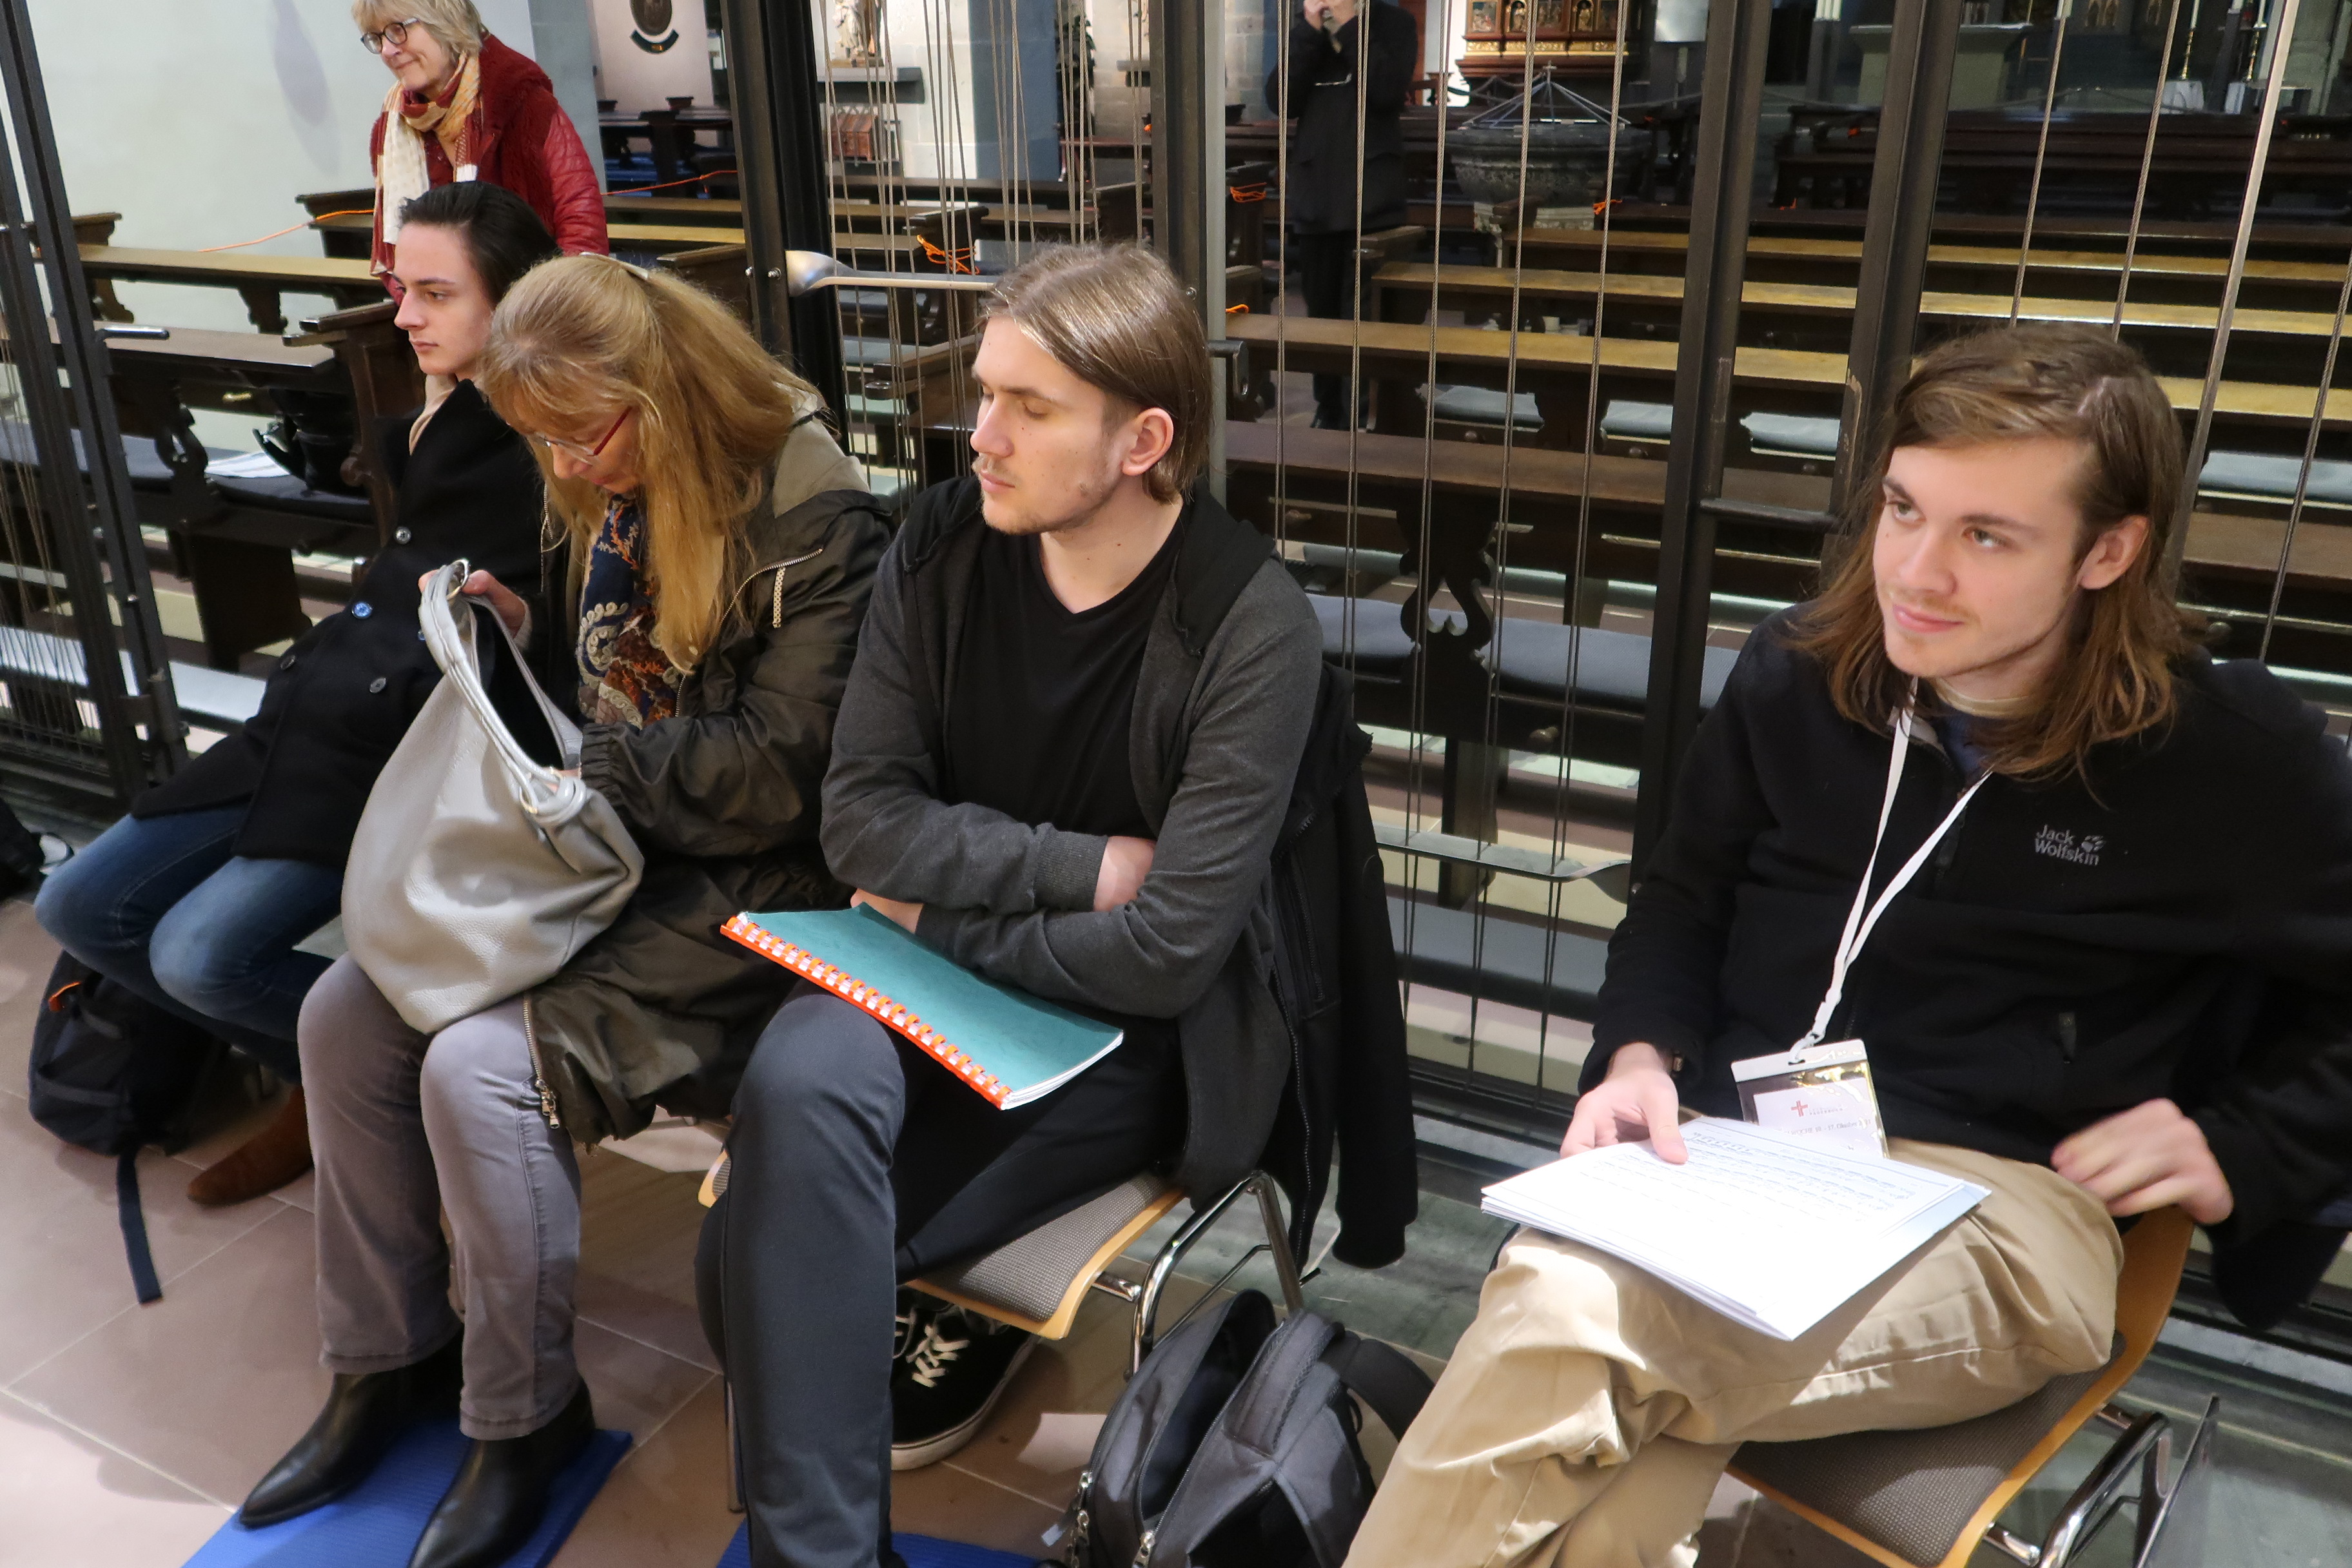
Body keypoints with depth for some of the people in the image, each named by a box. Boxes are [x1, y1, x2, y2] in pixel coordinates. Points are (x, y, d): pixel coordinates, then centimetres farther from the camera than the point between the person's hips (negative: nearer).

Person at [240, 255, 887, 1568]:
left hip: (745, 891, -9)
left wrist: (582, 759, -16)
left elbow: (779, 773, -21)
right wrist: (520, 638, 1)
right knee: (346, 1013, -2)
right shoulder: (623, 499, 8)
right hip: (608, 850, 9)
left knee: (482, 1064, -24)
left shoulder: (814, 521, -18)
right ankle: (389, 1360, 15)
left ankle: (526, 1415, 0)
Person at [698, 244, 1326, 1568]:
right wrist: (1083, 865, -16)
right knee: (797, 1086, -28)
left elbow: (1161, 955, -20)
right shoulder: (943, 543, -4)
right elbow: (864, 819, -6)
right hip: (941, 970, 5)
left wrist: (941, 918, -10)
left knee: (781, 1235, -23)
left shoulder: (1255, 627, -18)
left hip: (1131, 1032, -4)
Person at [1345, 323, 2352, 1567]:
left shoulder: (2231, 754, -3)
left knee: (1571, 1318, -33)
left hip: (1995, 1202, -3)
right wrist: (1642, 1054, 0)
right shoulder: (1798, 673, 6)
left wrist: (2245, 1146, -1)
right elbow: (1684, 902, 18)